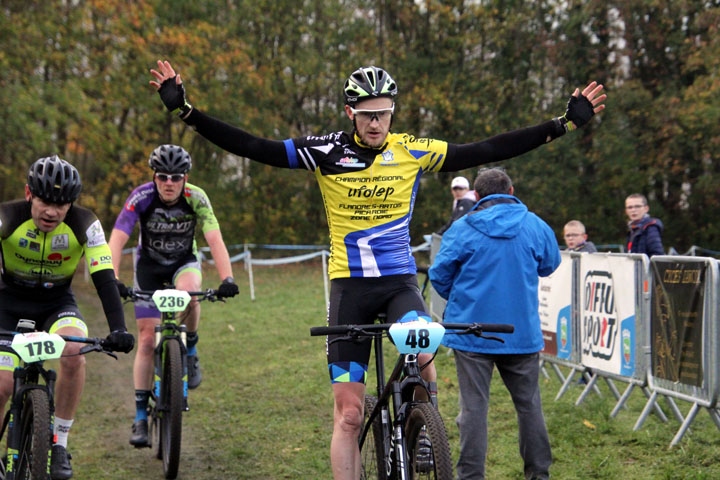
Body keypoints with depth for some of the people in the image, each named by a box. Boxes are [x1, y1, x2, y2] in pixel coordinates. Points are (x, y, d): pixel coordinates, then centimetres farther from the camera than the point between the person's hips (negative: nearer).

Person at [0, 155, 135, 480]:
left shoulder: (86, 225, -21)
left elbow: (105, 280, -24)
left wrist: (118, 329, -38)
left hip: (57, 303, 0)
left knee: (74, 354, -31)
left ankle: (59, 444, -15)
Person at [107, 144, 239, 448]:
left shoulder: (196, 199, -23)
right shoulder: (141, 197, -24)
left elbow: (215, 240, -31)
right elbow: (117, 240, -31)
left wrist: (227, 279, -47)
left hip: (184, 262, 0)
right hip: (149, 266, 0)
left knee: (189, 292, -37)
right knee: (147, 339, -7)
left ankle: (190, 351, -9)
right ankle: (141, 417, 0)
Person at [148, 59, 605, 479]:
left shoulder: (414, 151, -1)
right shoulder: (327, 152, -4)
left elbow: (487, 151, -1)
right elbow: (252, 147, -8)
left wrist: (564, 124, -4)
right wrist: (186, 110, -15)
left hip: (400, 280, 0)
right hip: (349, 286, 0)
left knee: (421, 354, -31)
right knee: (348, 414, -1)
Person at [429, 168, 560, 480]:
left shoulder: (462, 229, -5)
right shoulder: (534, 226, 1)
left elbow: (439, 275, 0)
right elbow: (549, 265, 16)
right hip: (522, 333, 2)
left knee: (473, 406, 1)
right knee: (528, 404, 13)